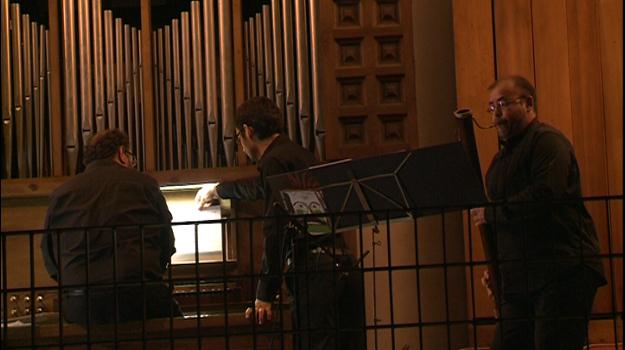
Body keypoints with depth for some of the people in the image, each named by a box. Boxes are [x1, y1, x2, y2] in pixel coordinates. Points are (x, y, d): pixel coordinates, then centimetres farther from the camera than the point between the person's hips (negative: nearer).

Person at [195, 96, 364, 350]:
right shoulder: (299, 154, 25)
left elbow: (276, 230, -14)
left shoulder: (275, 161, -4)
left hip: (314, 268, -9)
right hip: (343, 265, 9)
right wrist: (217, 191, 65)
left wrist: (265, 296, -13)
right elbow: (260, 188, 47)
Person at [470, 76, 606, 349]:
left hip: (563, 273, -9)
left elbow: (545, 196, -22)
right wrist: (495, 266, 13)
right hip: (519, 280, 9)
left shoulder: (547, 140, -6)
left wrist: (491, 214, -13)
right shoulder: (502, 157, 23)